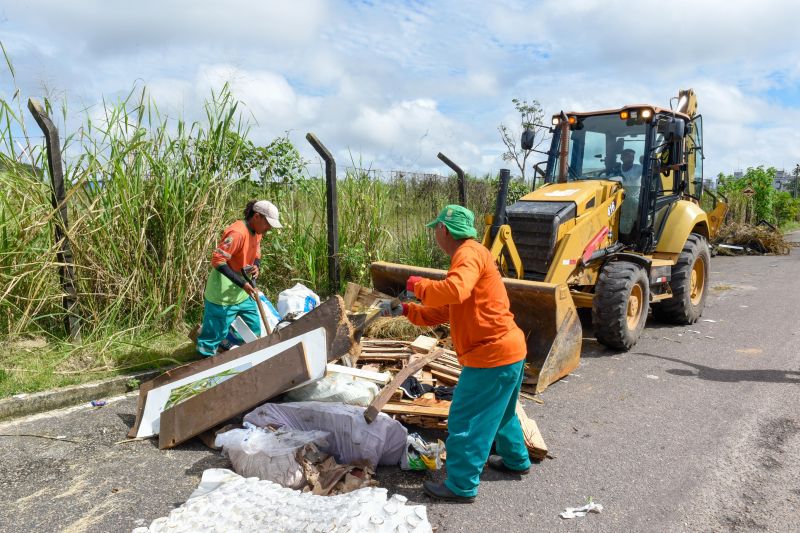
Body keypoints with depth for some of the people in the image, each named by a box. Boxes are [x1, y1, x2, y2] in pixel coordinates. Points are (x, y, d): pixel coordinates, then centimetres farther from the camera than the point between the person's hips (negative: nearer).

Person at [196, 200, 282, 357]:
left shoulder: (257, 233, 4)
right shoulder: (237, 233, -24)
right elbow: (217, 260, -26)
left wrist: (256, 266, -6)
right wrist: (242, 283, -27)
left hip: (244, 294, 9)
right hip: (223, 296, -9)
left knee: (255, 330, 16)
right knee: (216, 333, 1)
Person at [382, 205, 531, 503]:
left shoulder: (470, 253, -15)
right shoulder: (466, 257, 18)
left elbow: (454, 291, -35)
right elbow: (440, 313, 19)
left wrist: (418, 285, -18)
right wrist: (406, 311, 9)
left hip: (493, 355, -11)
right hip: (508, 351, 11)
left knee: (466, 422, 0)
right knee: (500, 413, 29)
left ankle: (462, 486, 12)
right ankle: (516, 460, 47)